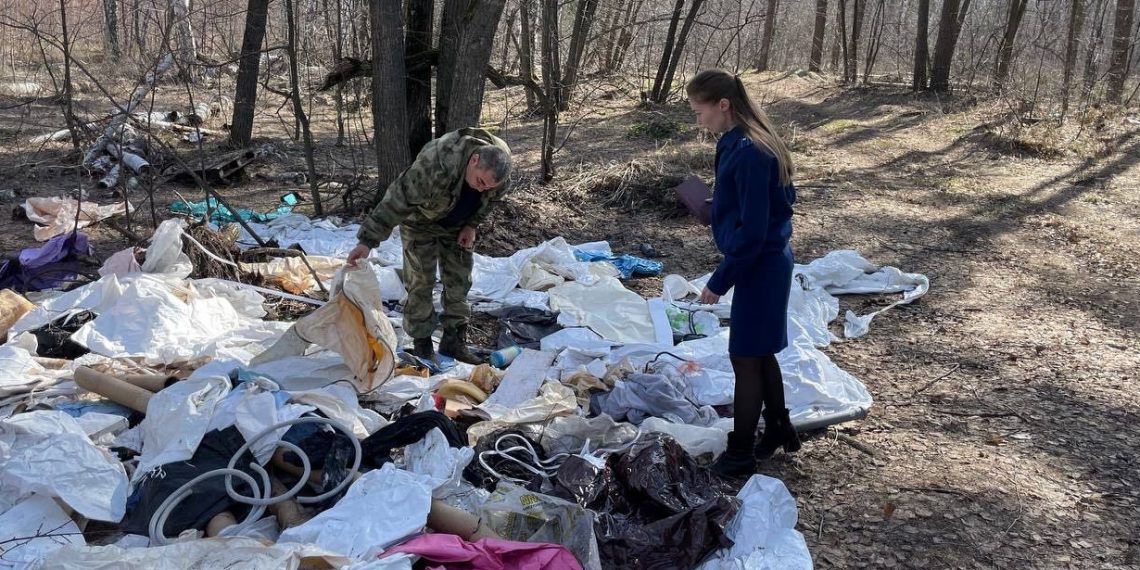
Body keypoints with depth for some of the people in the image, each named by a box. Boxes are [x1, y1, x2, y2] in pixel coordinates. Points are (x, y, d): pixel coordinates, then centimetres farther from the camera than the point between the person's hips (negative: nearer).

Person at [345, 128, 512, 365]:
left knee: (459, 280, 5)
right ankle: (421, 343, 6)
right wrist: (368, 241, -42)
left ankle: (454, 340, 14)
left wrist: (472, 225, -12)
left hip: (457, 226, 5)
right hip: (421, 223, -5)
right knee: (421, 281, -5)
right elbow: (397, 200, -41)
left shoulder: (499, 163, -25)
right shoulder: (435, 165, -44)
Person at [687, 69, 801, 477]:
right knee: (759, 352, 20)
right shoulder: (741, 142, 6)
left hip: (759, 267, -10)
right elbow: (783, 197, 16)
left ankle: (740, 455, 12)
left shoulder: (748, 152, -24)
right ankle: (779, 431, 35)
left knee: (745, 357, 0)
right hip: (769, 261, 10)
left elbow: (751, 230, -24)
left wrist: (720, 280, -17)